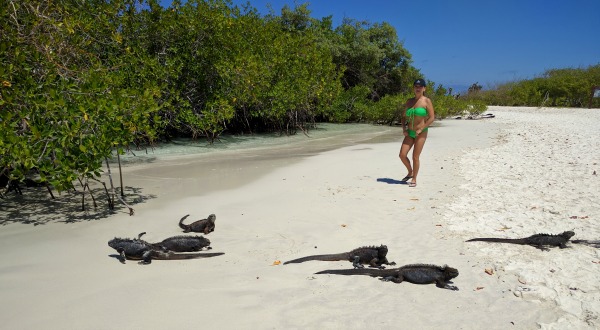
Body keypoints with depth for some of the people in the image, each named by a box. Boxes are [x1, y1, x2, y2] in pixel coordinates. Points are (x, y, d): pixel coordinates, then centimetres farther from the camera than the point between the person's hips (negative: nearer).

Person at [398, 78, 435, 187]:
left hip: (421, 133, -5)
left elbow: (432, 117, -10)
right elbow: (403, 116, 16)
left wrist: (421, 129, -15)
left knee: (415, 157, -4)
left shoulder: (426, 101, -5)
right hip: (410, 132, 5)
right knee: (402, 155, -2)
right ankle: (410, 172, 24)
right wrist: (404, 128, 1)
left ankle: (414, 179, 10)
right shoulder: (409, 101, 9)